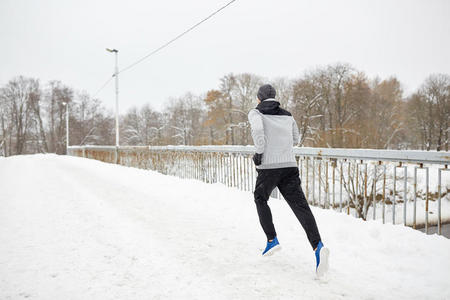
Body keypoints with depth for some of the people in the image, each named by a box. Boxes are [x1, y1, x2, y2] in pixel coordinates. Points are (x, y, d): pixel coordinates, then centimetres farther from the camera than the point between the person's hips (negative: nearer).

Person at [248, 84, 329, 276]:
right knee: (300, 205, -6)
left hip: (268, 167, -3)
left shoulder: (256, 113, 4)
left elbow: (257, 131, -19)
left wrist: (259, 152, -8)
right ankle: (317, 245, -24)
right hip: (289, 165, 3)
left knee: (260, 200, 21)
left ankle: (272, 240, 14)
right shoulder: (287, 115, 19)